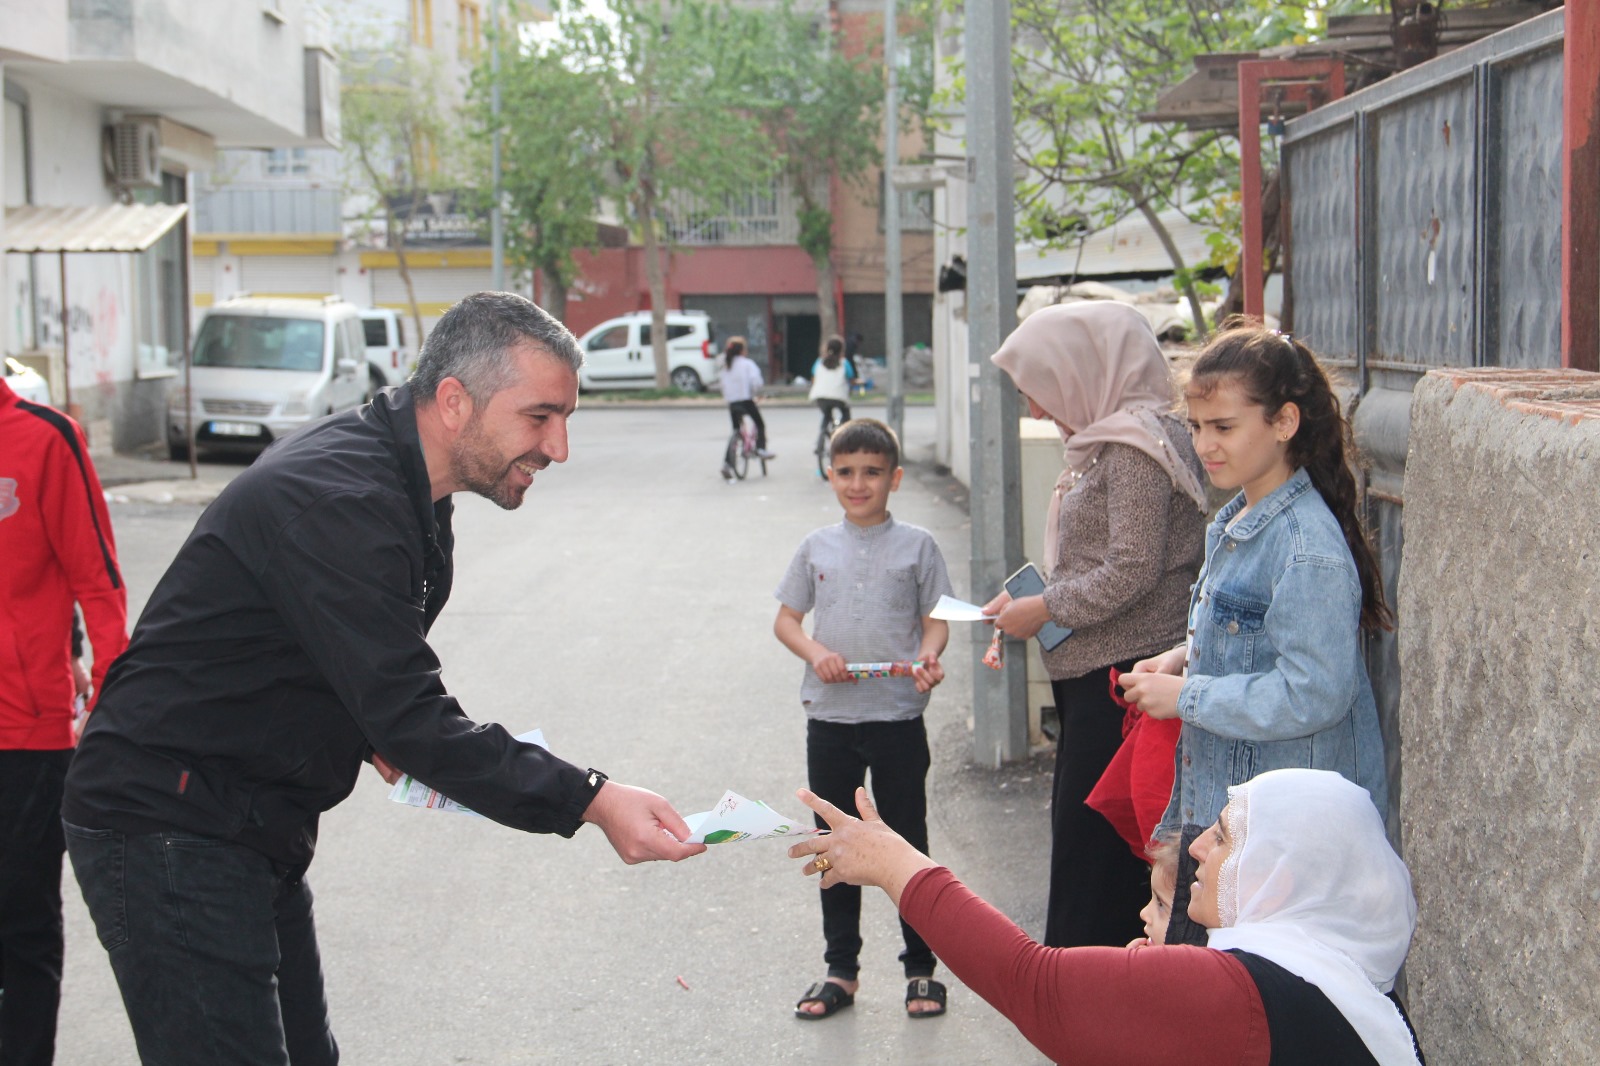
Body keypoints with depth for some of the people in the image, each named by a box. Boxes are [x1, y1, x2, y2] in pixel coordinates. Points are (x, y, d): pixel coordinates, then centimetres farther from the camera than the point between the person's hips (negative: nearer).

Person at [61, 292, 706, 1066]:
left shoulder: (397, 484, 8)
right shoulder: (337, 500, -24)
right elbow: (410, 720, -27)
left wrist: (380, 735, 0)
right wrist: (589, 801, -31)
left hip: (255, 827, 10)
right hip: (166, 828, -10)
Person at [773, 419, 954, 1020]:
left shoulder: (916, 546, 0)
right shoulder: (817, 548, 6)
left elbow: (936, 619, 2)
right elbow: (786, 620, 10)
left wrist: (928, 659, -18)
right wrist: (816, 652, -9)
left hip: (899, 717, -2)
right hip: (830, 718, 3)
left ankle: (921, 969, 17)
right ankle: (840, 970, 21)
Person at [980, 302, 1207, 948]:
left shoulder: (1137, 442, -14)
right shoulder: (1102, 442, 17)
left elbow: (1133, 570, -20)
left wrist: (1043, 610, -11)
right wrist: (1027, 602, 9)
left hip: (1121, 677, -10)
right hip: (1090, 675, 10)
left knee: (1093, 853, -6)